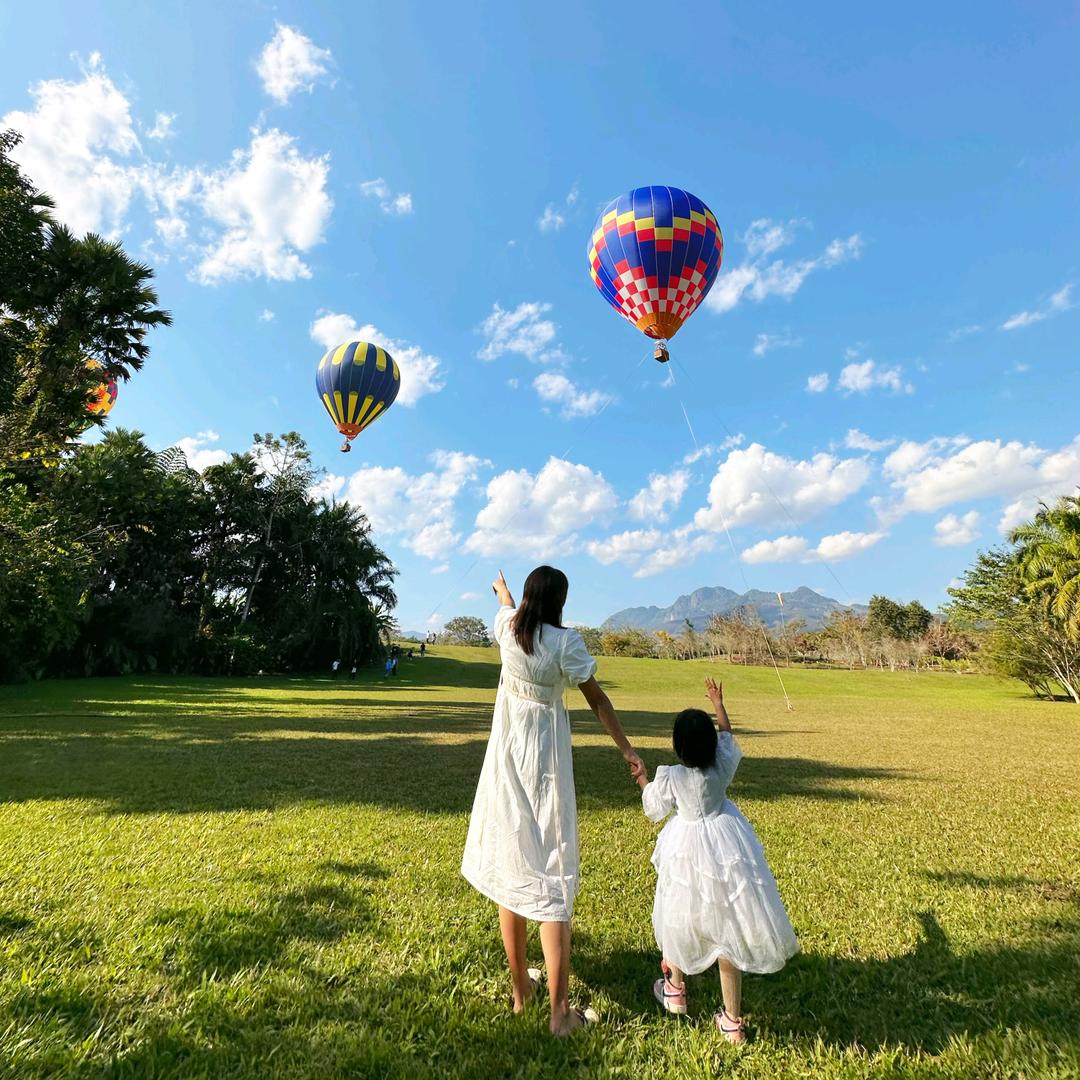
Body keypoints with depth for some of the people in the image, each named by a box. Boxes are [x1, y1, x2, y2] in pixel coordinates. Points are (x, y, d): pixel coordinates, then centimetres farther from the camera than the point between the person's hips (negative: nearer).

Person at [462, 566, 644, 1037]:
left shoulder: (507, 627, -3)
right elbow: (597, 700, -10)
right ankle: (559, 1010, 15)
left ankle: (520, 987, 34)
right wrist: (627, 750, 0)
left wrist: (501, 589, 45)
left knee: (510, 870, 17)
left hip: (505, 764, 5)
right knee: (552, 879, 6)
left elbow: (509, 607, 22)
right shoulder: (565, 641, -16)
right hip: (545, 765, -4)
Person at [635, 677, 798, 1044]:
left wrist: (642, 780, 15)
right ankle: (732, 1021, 24)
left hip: (688, 851, -2)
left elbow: (653, 807, -3)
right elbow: (726, 733, 7)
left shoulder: (670, 777, -23)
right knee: (726, 928, 14)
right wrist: (717, 701, 21)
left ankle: (675, 990, 43)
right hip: (725, 845, 3)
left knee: (680, 917, 22)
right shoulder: (723, 765, -14)